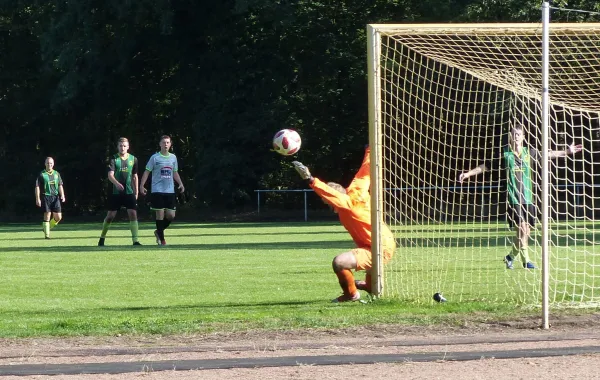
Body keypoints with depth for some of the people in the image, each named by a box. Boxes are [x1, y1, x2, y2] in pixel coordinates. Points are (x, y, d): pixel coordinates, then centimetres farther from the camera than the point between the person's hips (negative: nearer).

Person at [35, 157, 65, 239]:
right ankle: (46, 234, 0)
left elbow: (60, 186, 13)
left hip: (55, 197, 4)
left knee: (58, 217, -1)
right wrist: (37, 199, -10)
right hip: (46, 196, -4)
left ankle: (48, 227, 24)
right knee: (47, 215, -7)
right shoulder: (42, 175, 0)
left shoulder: (56, 174, 12)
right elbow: (37, 187, -2)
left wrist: (62, 196, -1)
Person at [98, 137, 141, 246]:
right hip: (116, 192, -2)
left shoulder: (133, 159, 6)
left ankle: (135, 240, -9)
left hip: (129, 192, 2)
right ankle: (102, 238, 20)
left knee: (133, 214, -9)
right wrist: (117, 183, -37)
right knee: (110, 215, 2)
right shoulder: (114, 159, -5)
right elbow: (110, 175, -17)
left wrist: (136, 192, 13)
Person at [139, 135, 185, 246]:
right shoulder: (155, 157, -2)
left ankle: (159, 231, 22)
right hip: (157, 190, -4)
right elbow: (147, 172, -1)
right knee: (160, 214, -6)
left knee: (171, 215, -1)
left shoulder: (173, 157, 12)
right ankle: (161, 239, 4)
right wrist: (142, 186, -10)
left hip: (170, 191, 4)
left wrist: (180, 183, 7)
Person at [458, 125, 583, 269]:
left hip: (527, 197, 4)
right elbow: (486, 166, 6)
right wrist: (468, 174, 2)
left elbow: (548, 154, 18)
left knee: (525, 230, 5)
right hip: (513, 197, -4)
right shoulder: (505, 153, 0)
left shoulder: (529, 153, 8)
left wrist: (567, 152, 18)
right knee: (522, 227, -16)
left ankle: (511, 256, 24)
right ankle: (525, 260, -8)